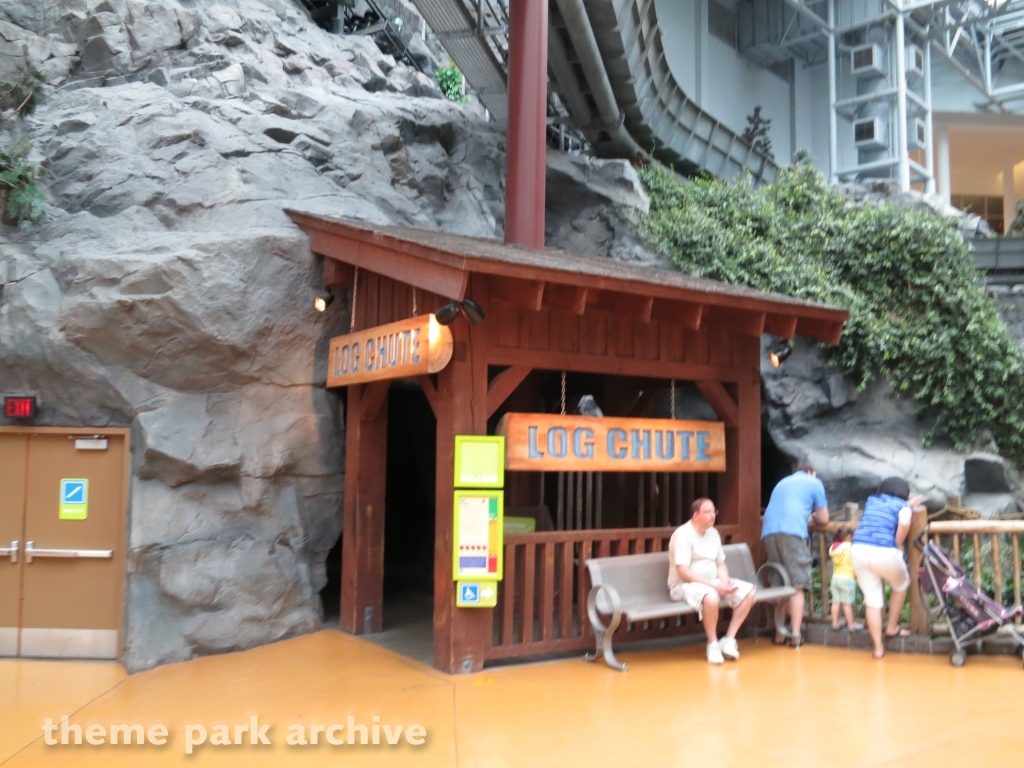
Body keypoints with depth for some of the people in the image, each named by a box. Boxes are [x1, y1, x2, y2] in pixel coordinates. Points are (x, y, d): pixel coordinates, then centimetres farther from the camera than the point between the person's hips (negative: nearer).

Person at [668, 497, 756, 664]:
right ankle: (713, 644, -14)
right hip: (684, 585, -8)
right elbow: (683, 572, -22)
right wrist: (714, 585, -25)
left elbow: (720, 564, 14)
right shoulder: (683, 534, -17)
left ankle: (729, 640, -2)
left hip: (713, 583, 8)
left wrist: (725, 581, -9)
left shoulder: (713, 533, 8)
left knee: (748, 592, -8)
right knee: (711, 597, -38)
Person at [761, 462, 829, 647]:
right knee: (796, 586, -1)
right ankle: (795, 635, -5)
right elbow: (823, 519, 20)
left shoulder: (782, 482, 33)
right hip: (791, 532, -5)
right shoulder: (814, 483, 19)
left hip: (769, 531, 5)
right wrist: (811, 516, 40)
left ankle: (779, 633, 11)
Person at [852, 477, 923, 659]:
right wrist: (898, 545, 1)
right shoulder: (903, 506, 10)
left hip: (859, 549, 4)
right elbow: (904, 523, -13)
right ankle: (892, 628, 32)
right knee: (901, 586, 26)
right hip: (885, 552, -4)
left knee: (872, 598, 10)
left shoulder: (871, 500, 24)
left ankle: (878, 647, 10)